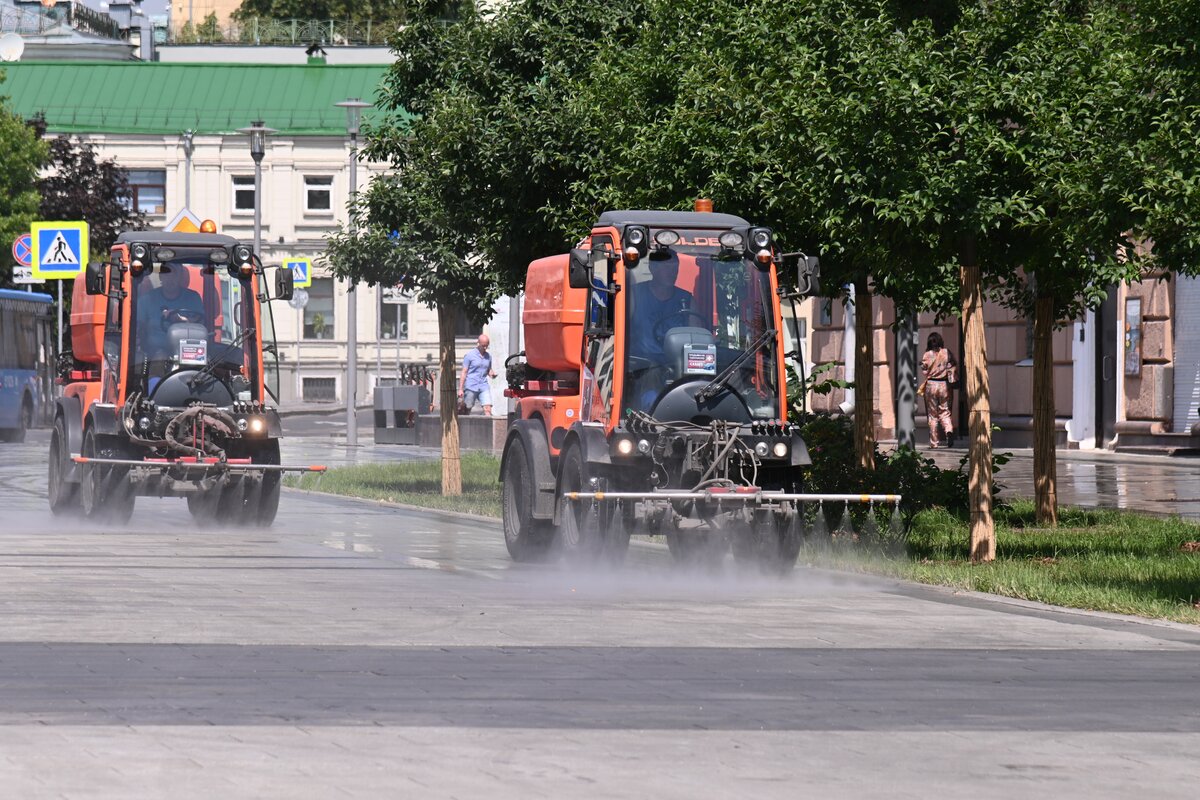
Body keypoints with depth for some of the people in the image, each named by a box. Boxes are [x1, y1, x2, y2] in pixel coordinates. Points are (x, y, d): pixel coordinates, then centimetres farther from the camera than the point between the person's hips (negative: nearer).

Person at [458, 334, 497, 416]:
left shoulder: (488, 356, 13)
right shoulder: (469, 356, -1)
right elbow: (464, 373, -2)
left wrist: (492, 373, -1)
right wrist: (460, 389, -8)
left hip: (483, 387, 3)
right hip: (471, 387, -3)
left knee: (488, 409, -11)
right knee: (466, 411, 2)